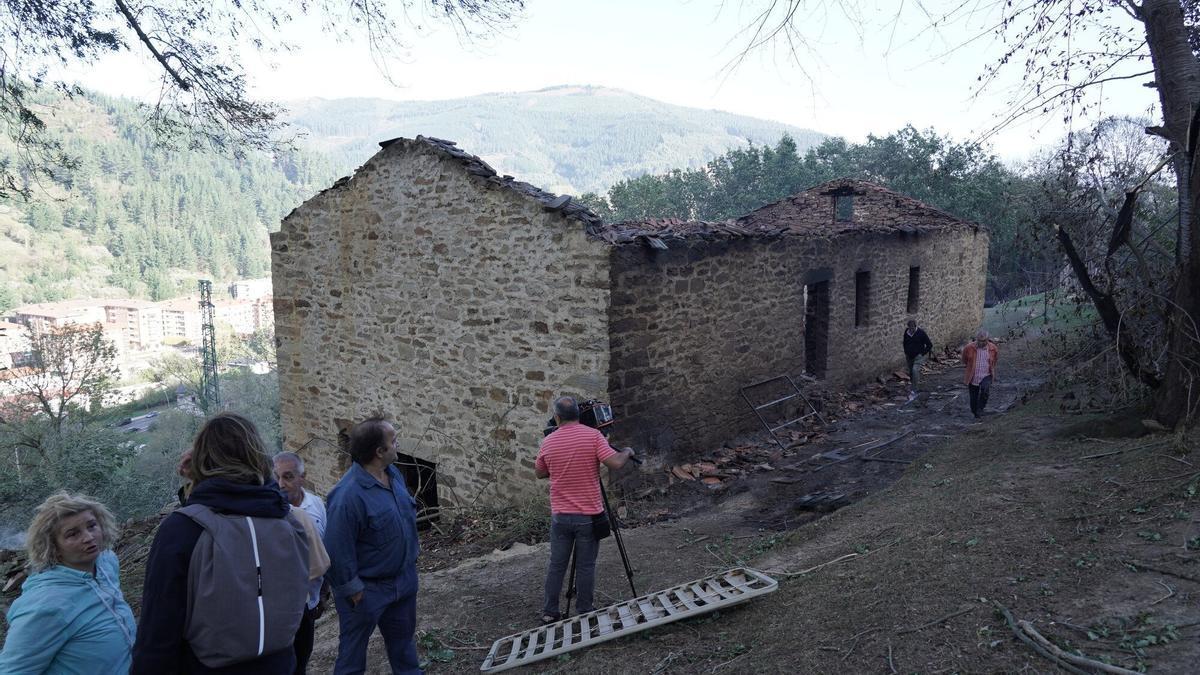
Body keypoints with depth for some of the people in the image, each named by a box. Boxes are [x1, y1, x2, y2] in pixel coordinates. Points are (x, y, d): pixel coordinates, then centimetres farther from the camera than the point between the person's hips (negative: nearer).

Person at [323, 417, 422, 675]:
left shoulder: (393, 474, -3)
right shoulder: (348, 494, -30)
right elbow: (337, 548, -24)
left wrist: (412, 551, 14)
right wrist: (352, 589, -17)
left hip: (403, 580, 8)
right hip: (367, 589, -8)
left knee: (403, 638, 25)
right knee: (353, 647, 13)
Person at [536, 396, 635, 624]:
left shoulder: (548, 442, 0)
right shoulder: (593, 436, -10)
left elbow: (539, 473, 13)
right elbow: (615, 462, -17)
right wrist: (627, 452, 3)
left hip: (560, 516, 2)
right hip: (588, 516, -2)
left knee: (556, 565, 12)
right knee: (586, 566, 7)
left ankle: (549, 612, 19)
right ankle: (585, 613, 16)